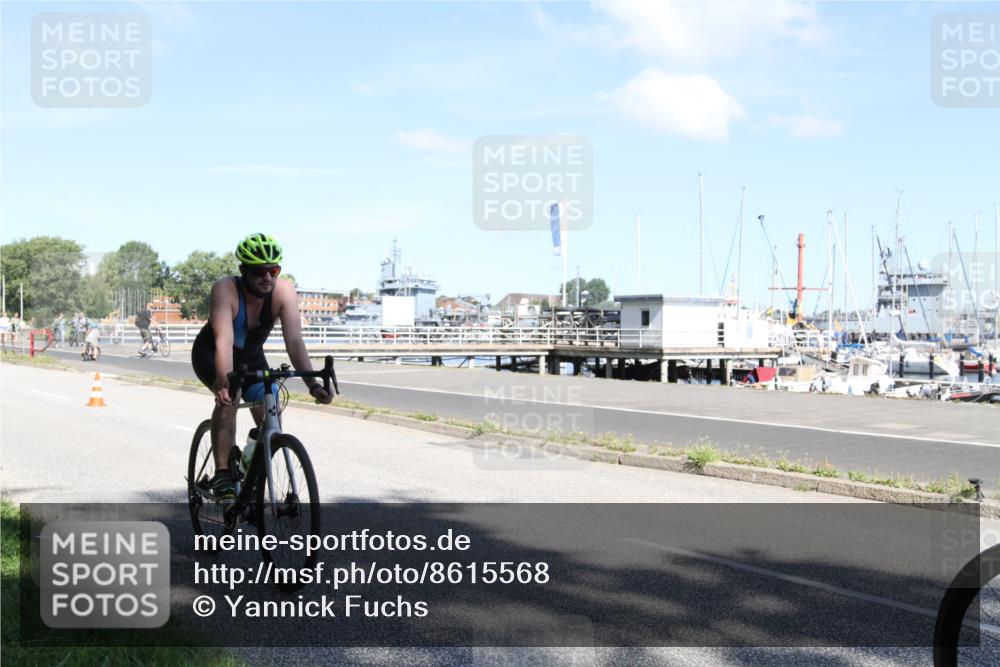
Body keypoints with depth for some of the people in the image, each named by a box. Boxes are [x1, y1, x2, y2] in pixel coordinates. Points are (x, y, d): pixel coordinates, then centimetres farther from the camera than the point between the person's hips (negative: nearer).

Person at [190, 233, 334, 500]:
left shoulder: (284, 291, -26)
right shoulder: (225, 289, -33)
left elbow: (294, 341, -33)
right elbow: (224, 340, -44)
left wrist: (312, 383, -45)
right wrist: (224, 381, -59)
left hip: (250, 357, 4)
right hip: (211, 355, -3)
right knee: (229, 396, -32)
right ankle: (222, 475, -25)